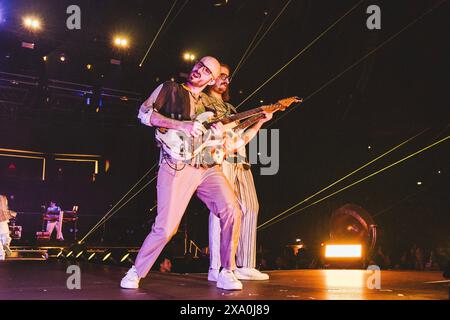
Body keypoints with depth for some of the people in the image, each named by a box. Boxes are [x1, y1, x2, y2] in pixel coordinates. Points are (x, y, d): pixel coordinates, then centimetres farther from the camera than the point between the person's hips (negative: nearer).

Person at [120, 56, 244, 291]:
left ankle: (226, 273, 2)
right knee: (166, 227, -12)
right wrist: (181, 125, -15)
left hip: (207, 167, 5)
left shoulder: (208, 105, 26)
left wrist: (219, 133, 1)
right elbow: (144, 113, -4)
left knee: (232, 211, -13)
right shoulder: (170, 89, 12)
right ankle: (135, 273, 11)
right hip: (176, 165, -5)